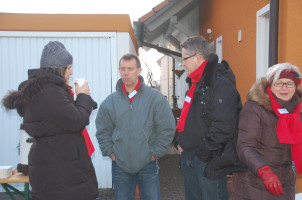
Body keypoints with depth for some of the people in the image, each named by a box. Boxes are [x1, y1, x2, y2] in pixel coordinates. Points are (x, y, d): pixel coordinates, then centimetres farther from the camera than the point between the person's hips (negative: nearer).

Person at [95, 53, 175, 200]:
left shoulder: (155, 98, -6)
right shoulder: (110, 101, 2)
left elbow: (167, 129, -5)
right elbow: (102, 131, 10)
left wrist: (156, 153, -5)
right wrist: (109, 152, 2)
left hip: (147, 165, -2)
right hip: (119, 166, 2)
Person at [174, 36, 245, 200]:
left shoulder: (221, 84, -19)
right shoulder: (196, 83, 12)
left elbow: (222, 127, -26)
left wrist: (203, 153, -19)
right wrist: (180, 142, 8)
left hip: (209, 162, -9)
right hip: (188, 159, 9)